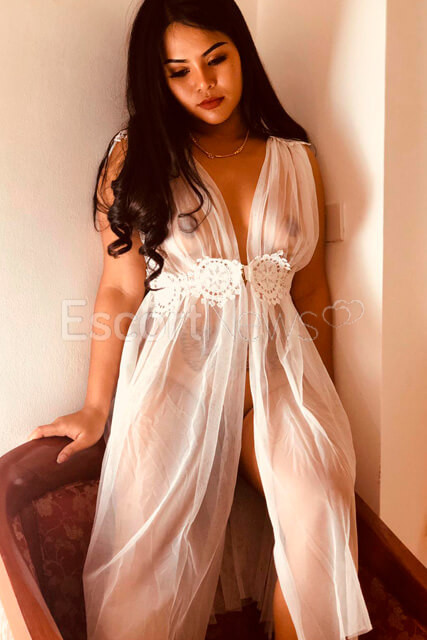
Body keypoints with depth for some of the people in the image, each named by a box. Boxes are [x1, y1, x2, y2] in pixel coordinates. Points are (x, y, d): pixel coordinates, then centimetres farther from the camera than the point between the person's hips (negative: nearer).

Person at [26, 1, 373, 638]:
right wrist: (96, 409, 1)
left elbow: (311, 288, 13)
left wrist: (323, 404, 15)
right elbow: (120, 287, 0)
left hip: (276, 372, 2)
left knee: (320, 524, -15)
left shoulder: (297, 161, 11)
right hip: (177, 370, -1)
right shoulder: (136, 158, 3)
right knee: (154, 551, -5)